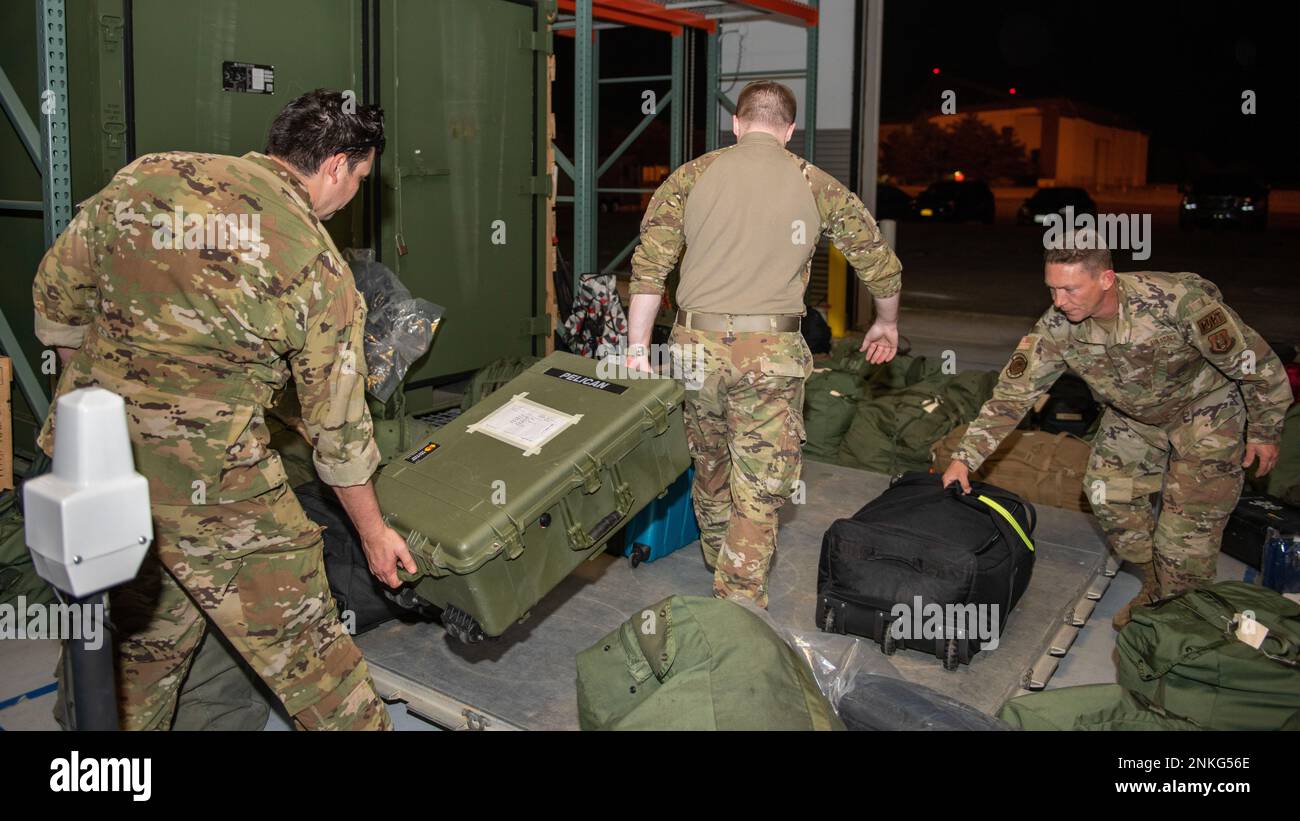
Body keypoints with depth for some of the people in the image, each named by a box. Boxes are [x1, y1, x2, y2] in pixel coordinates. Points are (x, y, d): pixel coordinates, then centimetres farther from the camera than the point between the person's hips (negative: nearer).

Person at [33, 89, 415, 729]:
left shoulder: (145, 178, 3)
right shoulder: (319, 267, -9)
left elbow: (56, 295, 9)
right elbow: (337, 423, -4)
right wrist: (373, 532, 9)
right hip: (207, 483, -6)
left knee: (145, 632, 26)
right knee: (299, 640, 8)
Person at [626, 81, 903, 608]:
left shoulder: (692, 175, 6)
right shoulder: (816, 186, 6)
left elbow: (648, 267, -1)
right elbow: (881, 262, 13)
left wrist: (637, 348, 3)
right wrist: (887, 323, 31)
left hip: (696, 345, 2)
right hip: (771, 351, -2)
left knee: (711, 465, 23)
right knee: (760, 493, 5)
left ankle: (718, 560, 46)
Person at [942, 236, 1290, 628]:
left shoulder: (1178, 300, -38)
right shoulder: (1057, 326, -25)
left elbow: (1257, 362, -23)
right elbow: (1013, 392, -17)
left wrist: (1264, 431, -11)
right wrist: (965, 458, -22)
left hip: (1206, 403, -5)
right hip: (1132, 414, 5)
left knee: (1189, 516, -10)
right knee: (1109, 493, 0)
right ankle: (1155, 588, 22)